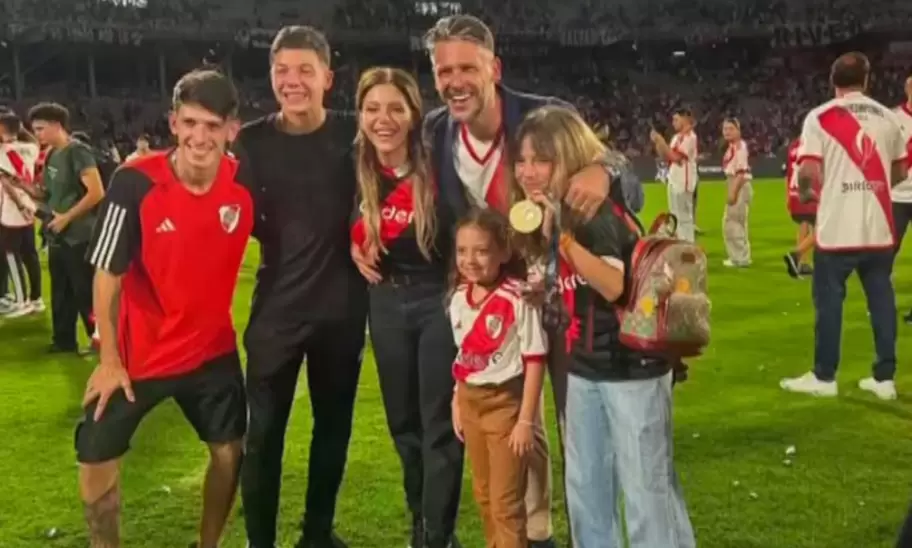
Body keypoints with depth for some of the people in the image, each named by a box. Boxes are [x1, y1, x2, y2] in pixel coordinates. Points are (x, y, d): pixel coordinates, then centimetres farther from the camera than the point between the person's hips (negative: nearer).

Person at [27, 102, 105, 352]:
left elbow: (97, 192, -23)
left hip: (79, 237, -9)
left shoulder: (77, 151, -14)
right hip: (57, 237, 9)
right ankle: (64, 340, 27)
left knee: (86, 293, -3)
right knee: (61, 292, 16)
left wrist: (66, 217, -18)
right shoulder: (51, 155, 12)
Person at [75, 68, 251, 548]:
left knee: (230, 449, 15)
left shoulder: (246, 184, -14)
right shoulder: (136, 183, -22)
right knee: (97, 458, 1)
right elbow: (107, 274, -15)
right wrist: (109, 360, -13)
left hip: (213, 348, 3)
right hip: (138, 352, -3)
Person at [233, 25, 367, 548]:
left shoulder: (353, 136, -3)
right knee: (264, 430, 3)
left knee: (334, 425, 13)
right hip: (277, 304, -1)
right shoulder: (253, 141, -3)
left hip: (341, 304, 1)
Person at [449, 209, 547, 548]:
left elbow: (535, 361, -17)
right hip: (471, 402, 7)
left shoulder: (518, 298, -20)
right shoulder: (459, 299, 0)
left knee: (506, 500, 3)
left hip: (506, 401, -7)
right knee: (484, 495, 20)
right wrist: (457, 404, 11)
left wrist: (526, 419, -17)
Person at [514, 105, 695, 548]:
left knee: (644, 486, -1)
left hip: (632, 368, -8)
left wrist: (559, 235, -33)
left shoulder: (604, 209, -17)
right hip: (583, 368, 8)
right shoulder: (554, 209, 5)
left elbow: (613, 286, -31)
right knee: (584, 485, 16)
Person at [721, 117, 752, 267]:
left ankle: (741, 258, -1)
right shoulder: (732, 147, 15)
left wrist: (733, 192, -23)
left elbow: (741, 172, -21)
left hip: (740, 187, -11)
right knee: (730, 222, 16)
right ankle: (738, 256, 25)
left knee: (734, 222, -7)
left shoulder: (740, 146, -15)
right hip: (734, 186, 11)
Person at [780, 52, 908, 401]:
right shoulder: (888, 117, 8)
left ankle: (824, 377, 12)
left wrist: (805, 192, 8)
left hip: (838, 228, -3)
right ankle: (884, 377, 15)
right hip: (879, 227, 4)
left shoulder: (820, 117, -4)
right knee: (882, 299, 10)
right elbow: (900, 171, 13)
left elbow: (809, 171, -13)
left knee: (829, 300, 5)